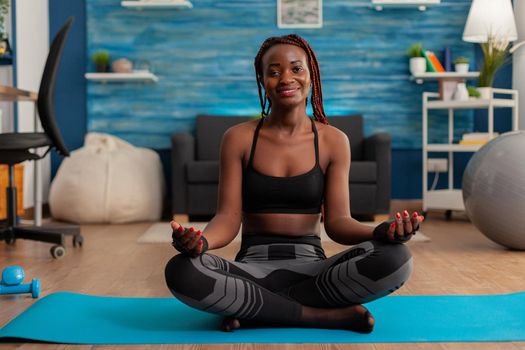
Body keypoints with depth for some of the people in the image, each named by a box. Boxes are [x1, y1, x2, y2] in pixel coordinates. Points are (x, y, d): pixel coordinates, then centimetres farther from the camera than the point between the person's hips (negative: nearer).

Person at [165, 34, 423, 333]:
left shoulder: (334, 141, 5)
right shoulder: (239, 138, 3)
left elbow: (337, 220, 0)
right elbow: (229, 217, -3)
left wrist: (379, 232, -23)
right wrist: (201, 240, -27)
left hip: (311, 266, 1)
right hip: (253, 266, 0)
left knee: (396, 258, -27)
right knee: (181, 271, -32)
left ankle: (252, 308, -18)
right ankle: (328, 315, -22)